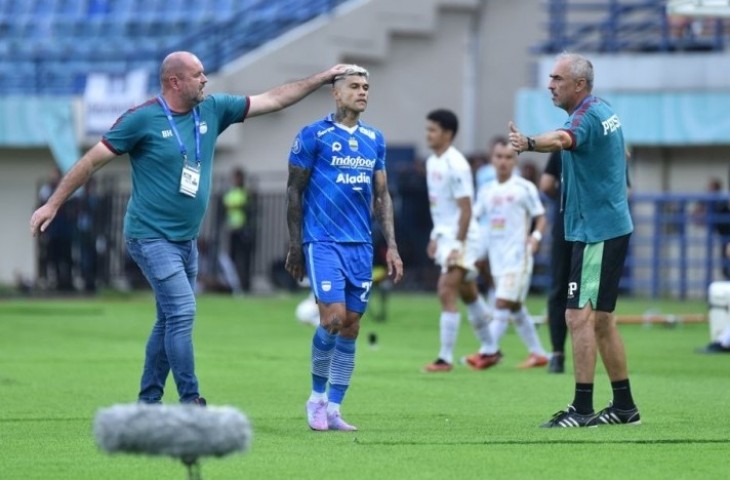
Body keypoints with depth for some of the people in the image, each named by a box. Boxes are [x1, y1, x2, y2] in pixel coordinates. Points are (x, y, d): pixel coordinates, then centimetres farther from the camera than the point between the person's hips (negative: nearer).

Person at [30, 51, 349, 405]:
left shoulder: (212, 110, 5)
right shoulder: (142, 118, -12)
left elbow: (272, 100, 12)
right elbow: (93, 161, -7)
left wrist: (322, 79, 10)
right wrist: (52, 204, -6)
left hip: (186, 240, 7)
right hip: (151, 238, -7)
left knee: (171, 321, 11)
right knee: (182, 312, -15)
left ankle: (148, 403, 20)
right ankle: (190, 404, -12)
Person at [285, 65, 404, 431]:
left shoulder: (374, 140, 12)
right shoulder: (313, 135, -3)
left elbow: (381, 196, 17)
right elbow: (294, 191, 0)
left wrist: (391, 245, 9)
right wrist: (295, 246, -3)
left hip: (361, 245, 5)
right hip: (323, 242, -5)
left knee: (351, 328, 3)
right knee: (333, 318, -16)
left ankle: (333, 410, 10)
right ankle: (317, 397, 4)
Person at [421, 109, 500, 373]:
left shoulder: (456, 165, -18)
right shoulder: (432, 162, 10)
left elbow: (465, 208, -20)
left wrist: (458, 245, -22)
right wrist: (435, 237, 18)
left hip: (461, 237, -10)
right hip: (445, 235, 10)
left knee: (446, 293, -14)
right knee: (468, 294, 17)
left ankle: (445, 358, -13)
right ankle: (489, 350, 28)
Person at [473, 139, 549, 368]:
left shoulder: (524, 188, -5)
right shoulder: (486, 191, 11)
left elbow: (540, 218, -2)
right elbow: (472, 217, 11)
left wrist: (536, 236, -20)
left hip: (518, 255, -6)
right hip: (497, 255, 6)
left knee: (503, 303, -14)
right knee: (515, 307, 10)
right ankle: (538, 353, 19)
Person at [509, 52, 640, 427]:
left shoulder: (588, 116, -18)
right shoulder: (604, 111, 13)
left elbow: (564, 139, -42)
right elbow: (622, 153, 30)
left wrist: (529, 143, -60)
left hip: (596, 232, -10)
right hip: (612, 225, 10)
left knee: (580, 316, -12)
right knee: (601, 321, 14)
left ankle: (582, 409, -14)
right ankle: (624, 406, 19)